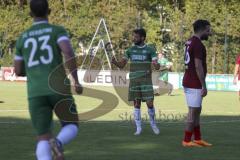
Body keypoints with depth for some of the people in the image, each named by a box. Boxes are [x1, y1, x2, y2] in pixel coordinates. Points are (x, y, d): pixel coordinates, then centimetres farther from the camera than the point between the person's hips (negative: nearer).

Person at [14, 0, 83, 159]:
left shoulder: (23, 37, 15)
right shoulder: (58, 30, 4)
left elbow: (18, 71, 19)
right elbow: (69, 52, -17)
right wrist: (76, 81, -12)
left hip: (36, 94, 2)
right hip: (59, 90, -2)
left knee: (43, 139, 2)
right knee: (71, 129, 18)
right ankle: (58, 143, -20)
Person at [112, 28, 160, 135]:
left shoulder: (150, 50, -2)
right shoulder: (130, 50, 6)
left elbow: (157, 67, -9)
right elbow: (121, 65, 3)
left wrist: (157, 65, -34)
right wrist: (115, 62, -20)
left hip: (146, 81, -2)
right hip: (134, 81, 2)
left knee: (150, 104, -7)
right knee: (136, 104, 2)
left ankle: (153, 124, 16)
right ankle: (138, 128, 9)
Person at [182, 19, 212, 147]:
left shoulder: (189, 42, 12)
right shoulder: (198, 45, -18)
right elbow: (198, 66, -21)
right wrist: (204, 86, -18)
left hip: (188, 82, 10)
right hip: (194, 84, -10)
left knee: (197, 111, 15)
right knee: (193, 111, -4)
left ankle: (197, 139, 20)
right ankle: (187, 141, 0)